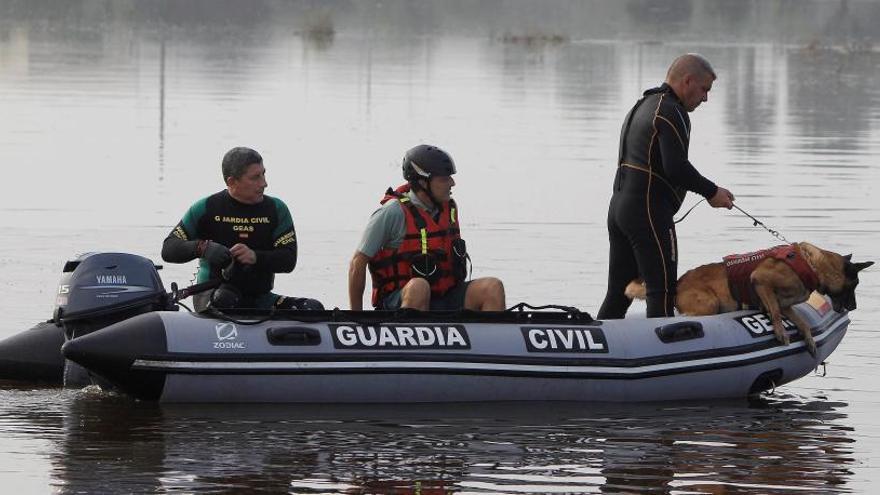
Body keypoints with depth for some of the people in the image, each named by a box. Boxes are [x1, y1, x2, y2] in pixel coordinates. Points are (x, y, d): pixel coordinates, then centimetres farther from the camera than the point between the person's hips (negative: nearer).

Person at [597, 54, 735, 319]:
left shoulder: (641, 106, 21)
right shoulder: (670, 111, -12)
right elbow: (677, 168, -20)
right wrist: (711, 192, -9)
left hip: (619, 207, 10)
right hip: (649, 214, -10)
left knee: (618, 292, 13)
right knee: (661, 291, -9)